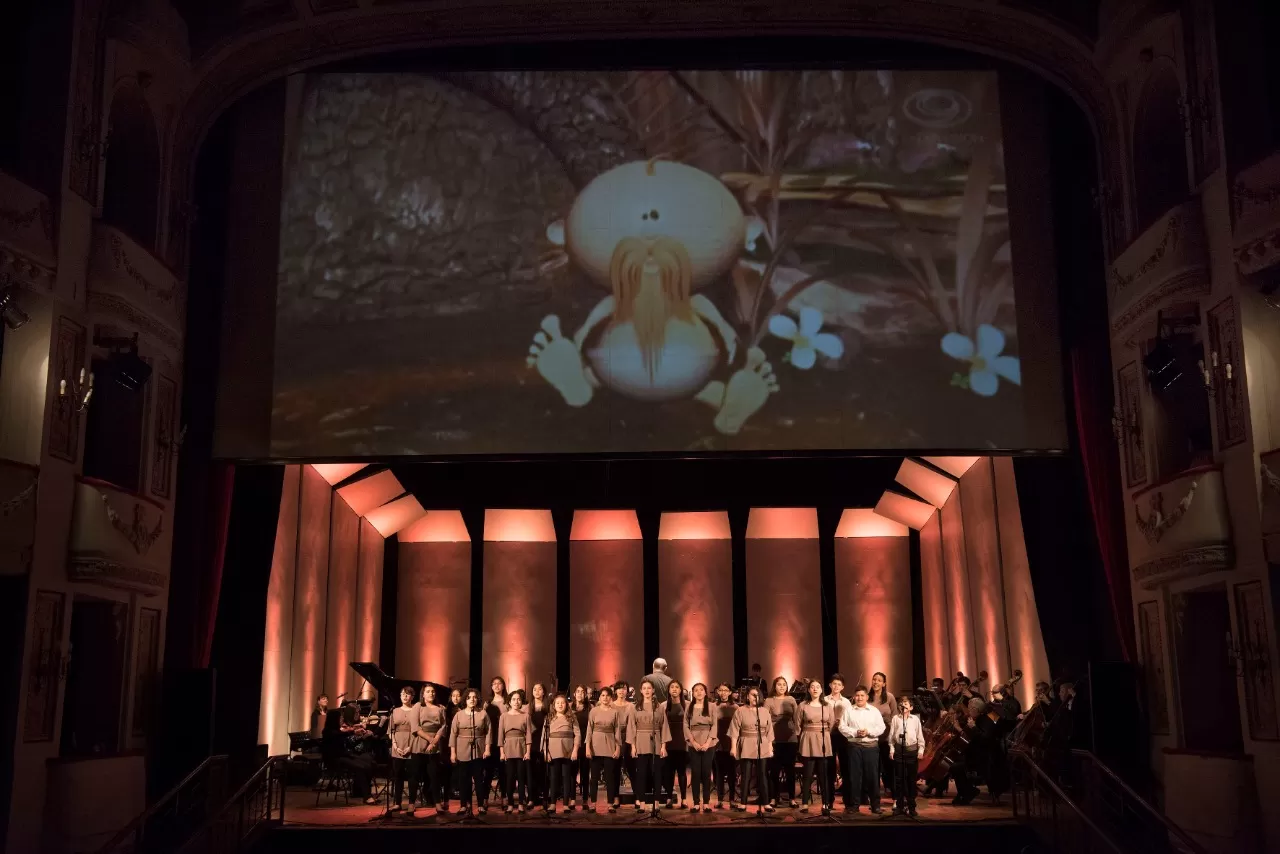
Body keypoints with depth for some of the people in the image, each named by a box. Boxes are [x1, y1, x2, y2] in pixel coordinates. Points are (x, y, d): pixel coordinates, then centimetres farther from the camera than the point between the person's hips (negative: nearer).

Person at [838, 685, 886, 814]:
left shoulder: (874, 710, 7)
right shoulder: (848, 710, 6)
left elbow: (881, 727, 1)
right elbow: (842, 727, 0)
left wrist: (868, 731, -14)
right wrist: (855, 732, -14)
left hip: (871, 746, 0)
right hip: (854, 746, 0)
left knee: (873, 775, 0)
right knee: (854, 775, 2)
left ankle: (875, 804, 9)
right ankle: (854, 804, 9)